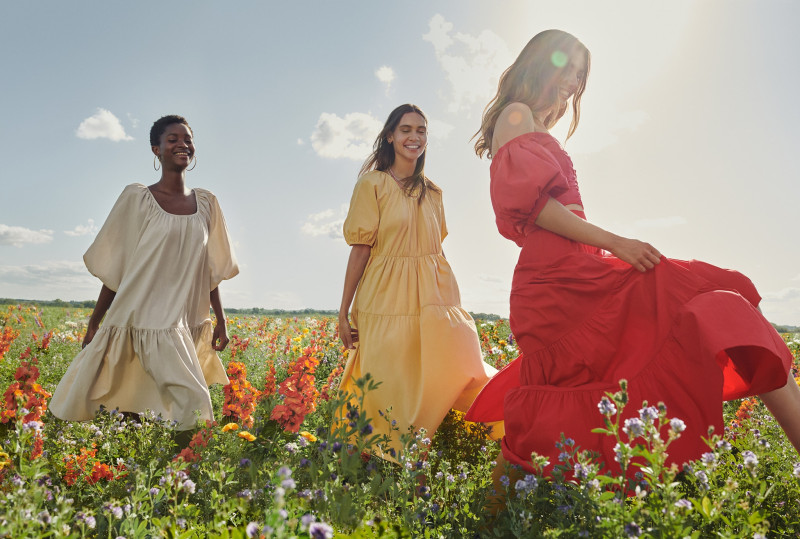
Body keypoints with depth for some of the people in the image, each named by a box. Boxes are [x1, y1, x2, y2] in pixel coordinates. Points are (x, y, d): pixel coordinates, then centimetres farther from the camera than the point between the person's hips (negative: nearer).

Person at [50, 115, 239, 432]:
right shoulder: (137, 198, -4)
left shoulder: (206, 203, 8)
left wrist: (220, 320, 10)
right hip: (149, 319, -4)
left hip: (189, 324, 4)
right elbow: (115, 268, 0)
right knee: (195, 402, -13)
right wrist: (94, 324, 3)